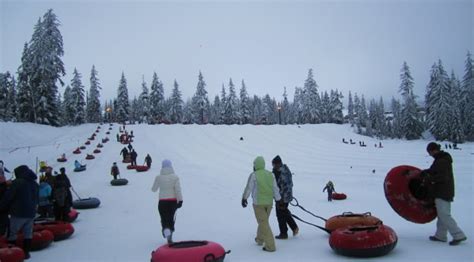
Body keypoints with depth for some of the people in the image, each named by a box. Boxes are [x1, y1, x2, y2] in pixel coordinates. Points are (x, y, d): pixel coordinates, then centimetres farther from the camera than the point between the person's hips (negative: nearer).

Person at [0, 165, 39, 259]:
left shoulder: (17, 182, -11)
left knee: (12, 233, 5)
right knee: (28, 233, 11)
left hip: (18, 213, -7)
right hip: (31, 213, 7)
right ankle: (26, 252, 13)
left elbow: (8, 197, -9)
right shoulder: (35, 183, 13)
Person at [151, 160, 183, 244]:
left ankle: (167, 233, -24)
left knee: (164, 219, 4)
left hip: (162, 201, -1)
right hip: (173, 201, 1)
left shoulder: (158, 177, -5)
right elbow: (178, 189, -11)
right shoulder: (175, 177, -7)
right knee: (171, 218, 18)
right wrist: (180, 200, -6)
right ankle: (169, 237, 25)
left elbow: (154, 189, 7)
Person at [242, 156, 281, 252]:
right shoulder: (270, 174, 3)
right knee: (263, 221, 23)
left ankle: (270, 246, -3)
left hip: (258, 203, -6)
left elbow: (248, 188, -6)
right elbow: (275, 189, 5)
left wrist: (244, 198, 8)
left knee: (264, 223, 0)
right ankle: (259, 239, 41)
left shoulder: (253, 175, -12)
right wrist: (279, 200, 12)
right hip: (269, 202, 6)